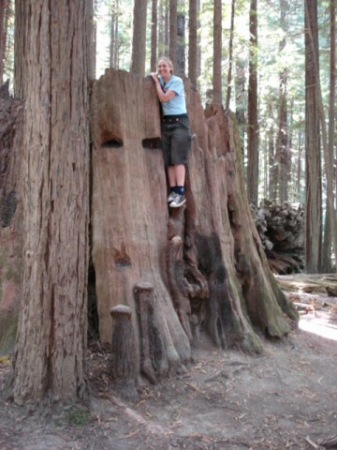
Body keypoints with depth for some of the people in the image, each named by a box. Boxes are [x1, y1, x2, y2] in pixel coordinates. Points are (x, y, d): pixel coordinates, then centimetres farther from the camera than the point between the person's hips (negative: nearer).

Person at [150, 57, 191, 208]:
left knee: (177, 158, -13)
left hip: (179, 121, -6)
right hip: (165, 122, 6)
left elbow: (163, 98, -16)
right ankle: (173, 191, 3)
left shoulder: (177, 81, -9)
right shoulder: (159, 79, 9)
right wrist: (156, 78, 10)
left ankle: (181, 193, -16)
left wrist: (156, 81, -6)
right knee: (168, 159, 1)